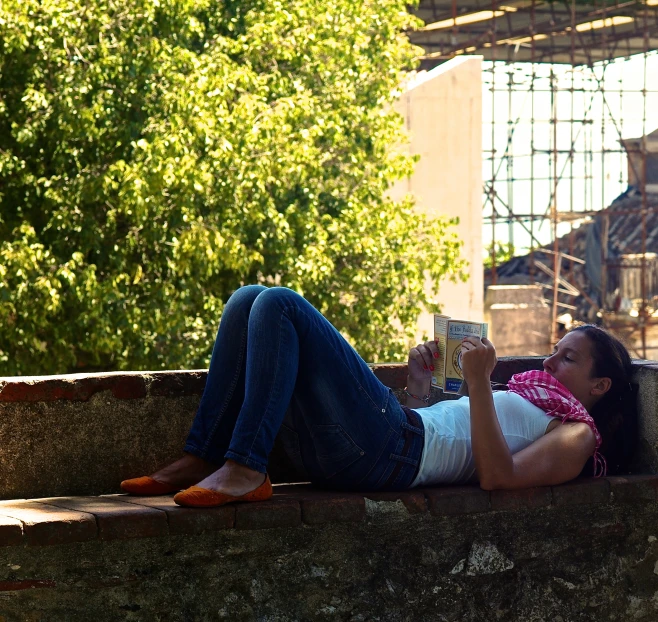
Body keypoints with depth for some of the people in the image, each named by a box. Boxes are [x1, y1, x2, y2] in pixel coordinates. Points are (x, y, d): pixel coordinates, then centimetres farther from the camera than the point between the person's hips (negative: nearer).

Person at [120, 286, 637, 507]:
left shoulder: (575, 436, 9)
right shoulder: (522, 405, 36)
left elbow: (497, 476, -12)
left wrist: (480, 382, -13)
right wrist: (420, 387, 21)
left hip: (388, 451, -9)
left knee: (279, 305, -21)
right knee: (249, 301, 2)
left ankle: (245, 470, -27)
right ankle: (202, 459, -7)